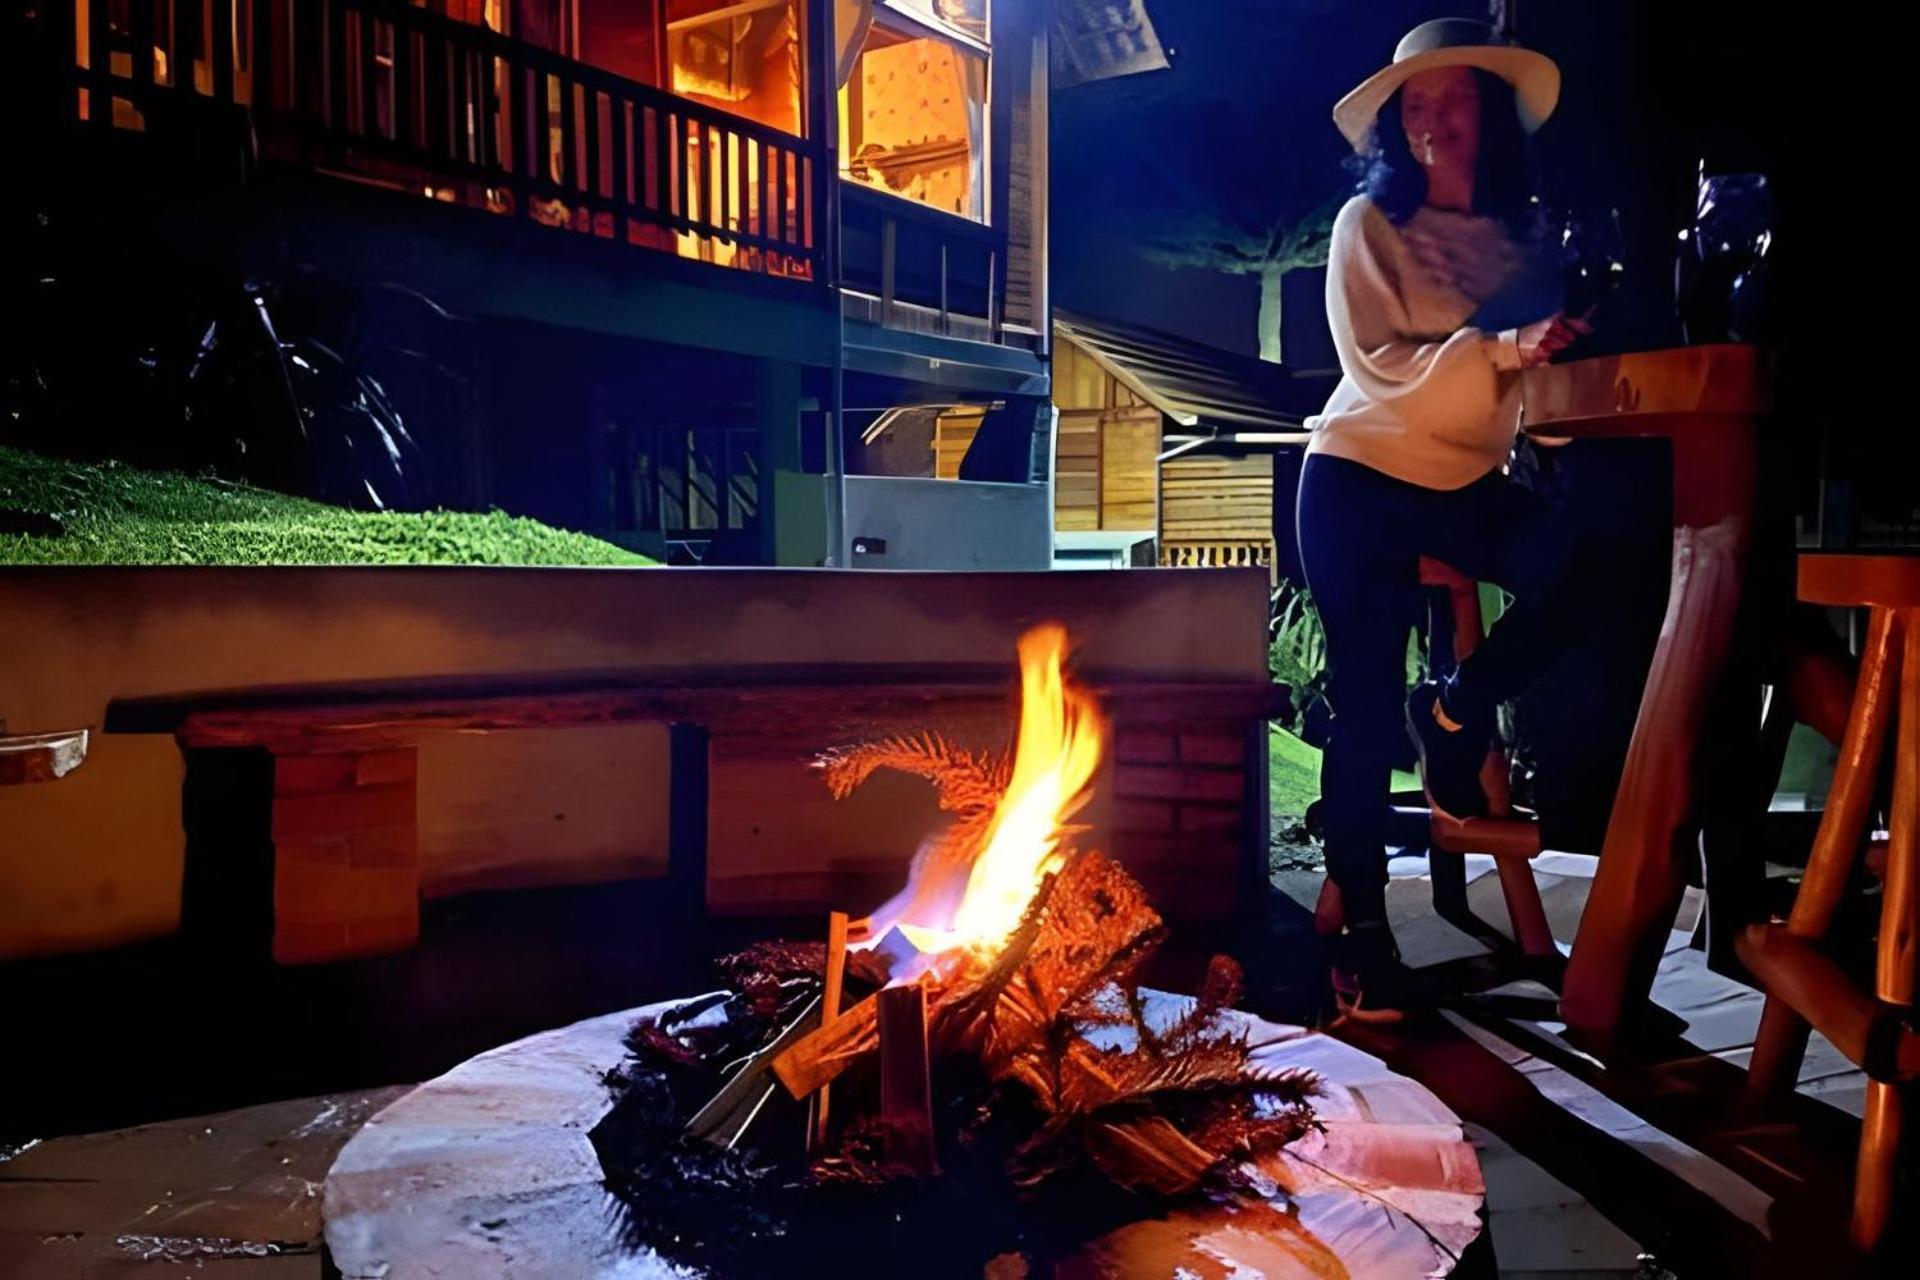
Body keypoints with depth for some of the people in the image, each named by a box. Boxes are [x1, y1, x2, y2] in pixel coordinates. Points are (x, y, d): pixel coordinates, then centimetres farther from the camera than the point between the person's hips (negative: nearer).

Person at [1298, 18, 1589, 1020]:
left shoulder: (1522, 236, 8)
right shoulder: (1369, 223, -4)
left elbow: (1539, 364, 12)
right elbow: (1378, 364, -15)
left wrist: (1557, 354, -9)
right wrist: (1501, 351, -26)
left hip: (1469, 481, 4)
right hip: (1362, 480, -4)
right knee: (1367, 709, -5)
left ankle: (1456, 709, 1)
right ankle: (1361, 928, 7)